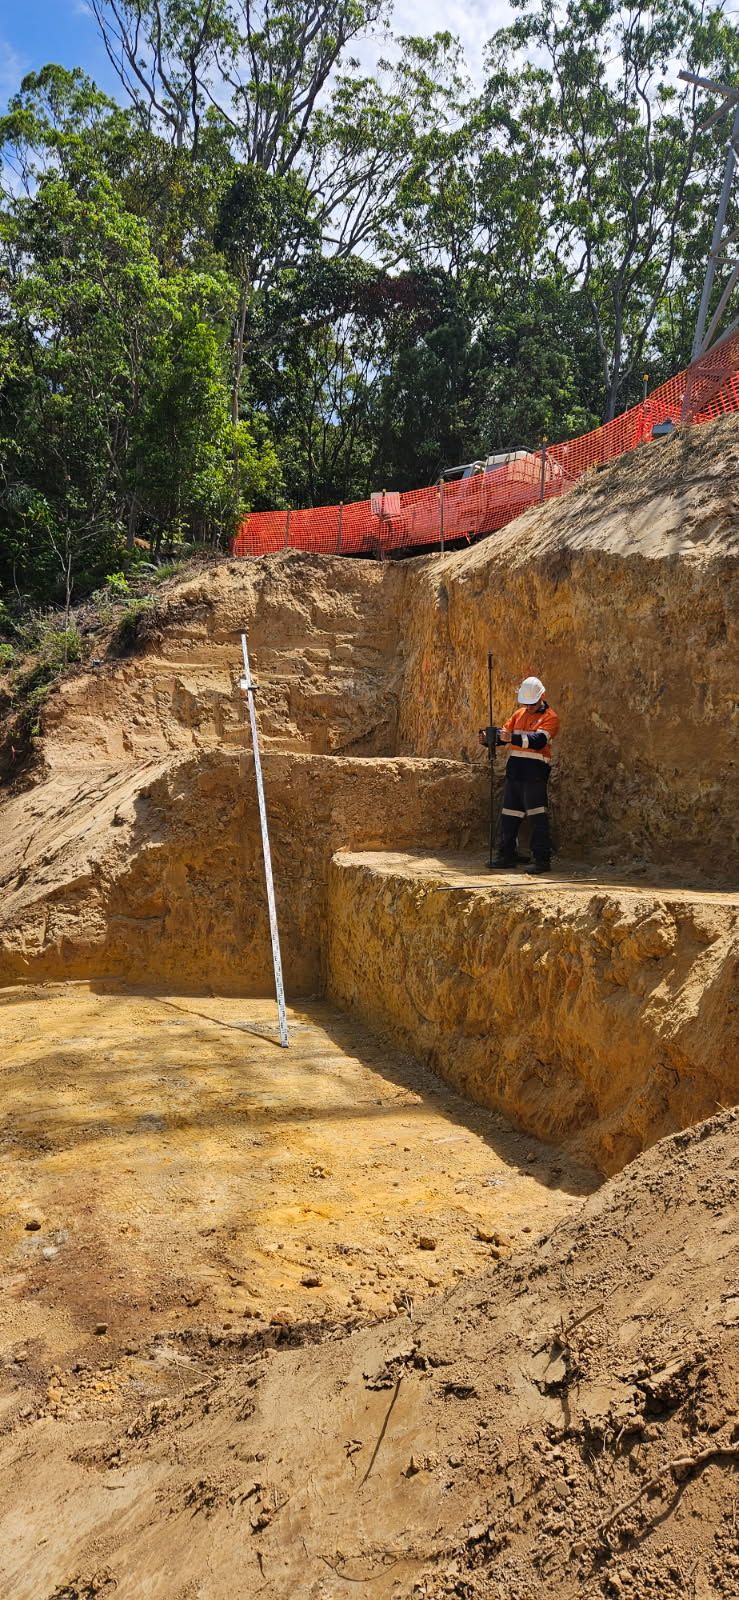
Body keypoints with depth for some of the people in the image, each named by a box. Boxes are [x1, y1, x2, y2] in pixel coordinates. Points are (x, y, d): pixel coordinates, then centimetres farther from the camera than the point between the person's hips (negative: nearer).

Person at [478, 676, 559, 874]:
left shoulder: (550, 717, -5)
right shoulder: (518, 714, 17)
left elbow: (539, 740, -21)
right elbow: (504, 734, 10)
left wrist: (512, 738, -34)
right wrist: (489, 739, -12)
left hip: (535, 771, -7)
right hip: (514, 769, 7)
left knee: (538, 815, -9)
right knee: (509, 814, 11)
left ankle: (543, 859, -6)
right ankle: (507, 855, 21)